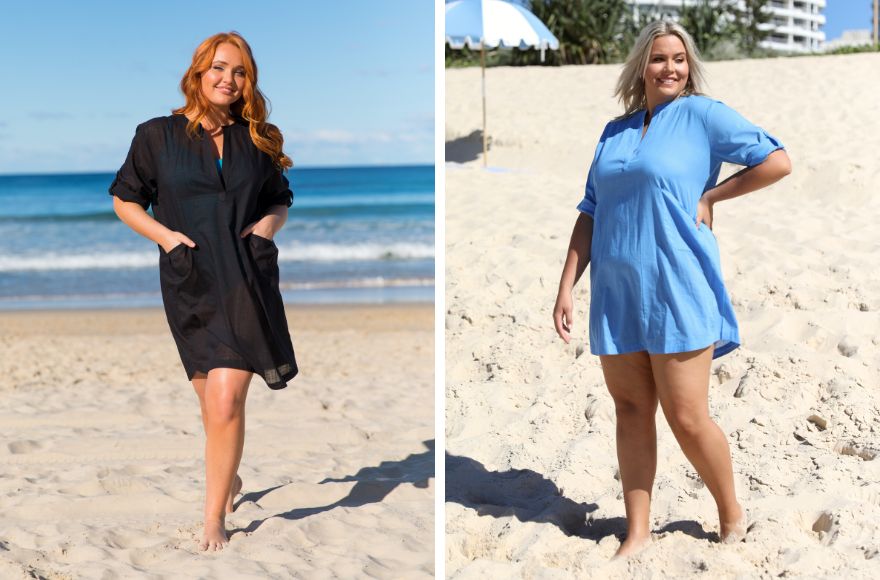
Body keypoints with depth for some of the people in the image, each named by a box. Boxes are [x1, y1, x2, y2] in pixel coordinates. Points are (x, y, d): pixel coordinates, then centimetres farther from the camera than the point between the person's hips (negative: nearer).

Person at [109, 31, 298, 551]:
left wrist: (270, 224, 0)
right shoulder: (158, 135, 5)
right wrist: (163, 234, -5)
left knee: (226, 401, -13)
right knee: (213, 402, 9)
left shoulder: (257, 139, 10)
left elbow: (281, 200, 22)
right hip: (190, 283, 0)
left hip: (246, 280, 0)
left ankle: (215, 519, -6)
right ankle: (228, 476, 39)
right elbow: (125, 199, 12)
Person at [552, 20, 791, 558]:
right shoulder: (614, 132, 14)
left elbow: (778, 161, -5)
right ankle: (638, 532, 17)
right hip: (616, 293, 5)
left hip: (678, 291, -5)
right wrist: (566, 287, 7)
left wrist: (711, 195, -4)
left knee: (687, 418, -3)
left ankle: (733, 518, 19)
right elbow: (590, 215, 14)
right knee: (631, 410, 8)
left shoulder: (703, 114, -1)